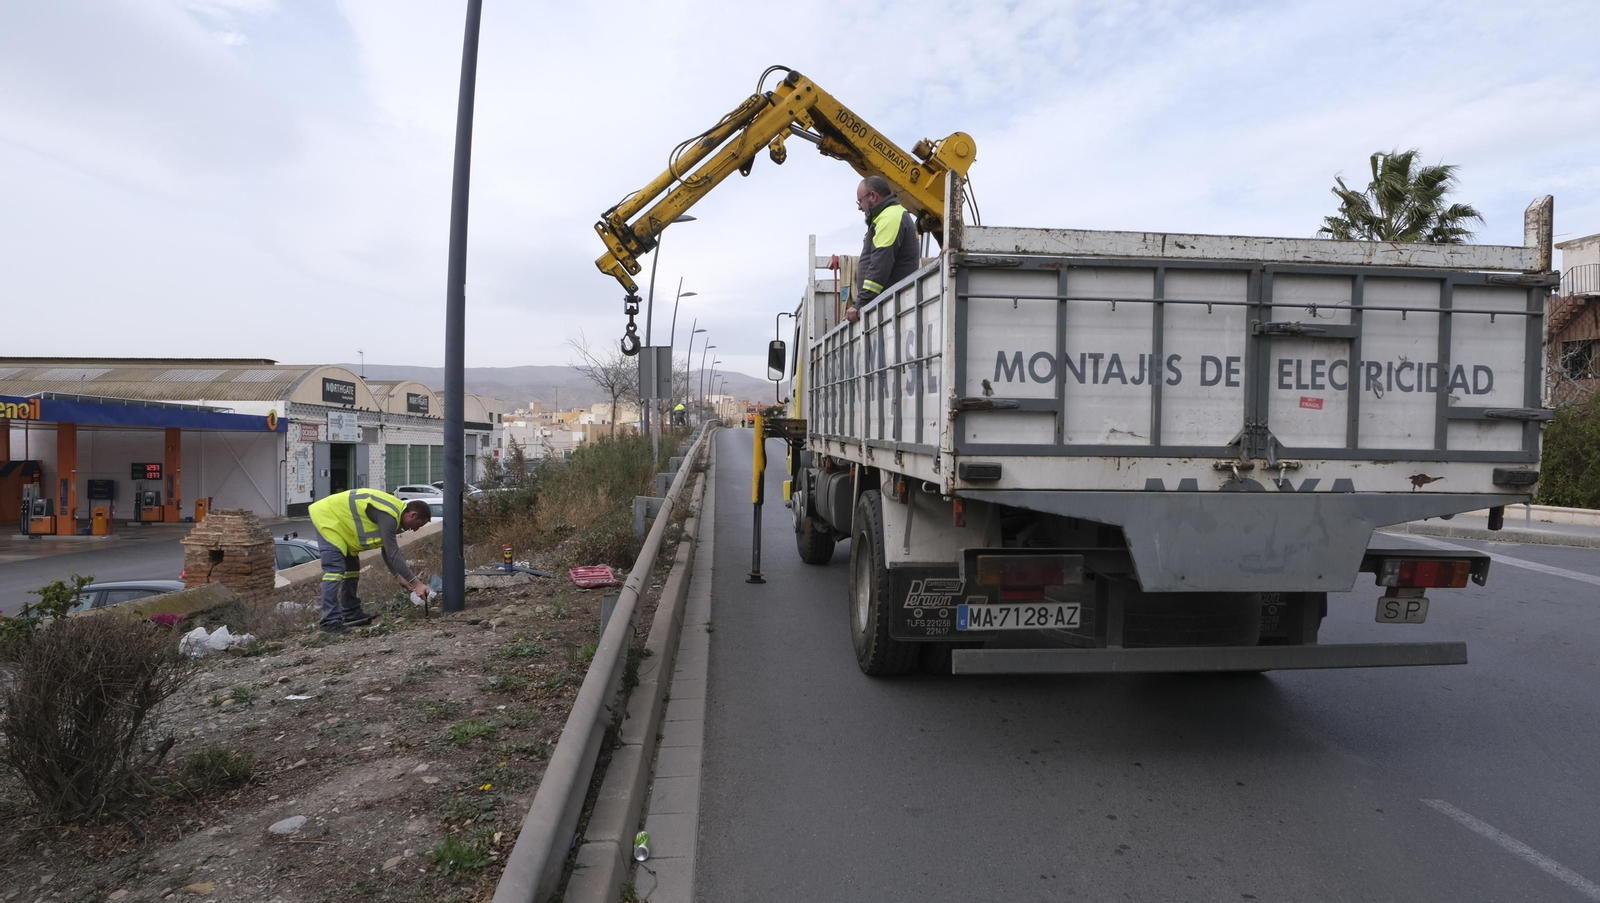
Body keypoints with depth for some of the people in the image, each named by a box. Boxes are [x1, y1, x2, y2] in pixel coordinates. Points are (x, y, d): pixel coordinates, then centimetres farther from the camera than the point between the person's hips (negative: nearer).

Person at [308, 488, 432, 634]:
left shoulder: (394, 513, 4)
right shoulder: (388, 516, -27)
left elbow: (388, 552, 13)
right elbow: (393, 555, -29)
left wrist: (400, 576, 6)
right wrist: (416, 583, -26)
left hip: (335, 517, 11)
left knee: (351, 567, 13)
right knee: (335, 570, -18)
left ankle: (351, 614, 21)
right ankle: (330, 621, -18)